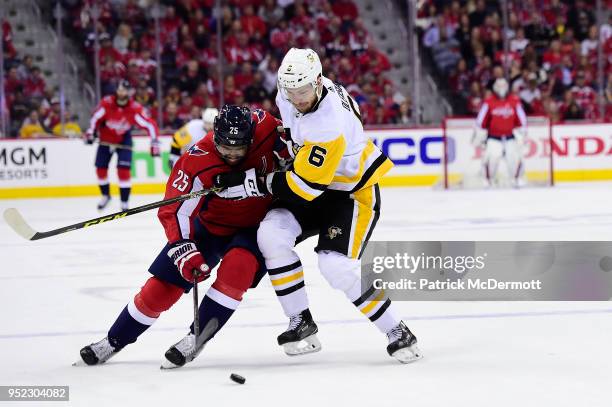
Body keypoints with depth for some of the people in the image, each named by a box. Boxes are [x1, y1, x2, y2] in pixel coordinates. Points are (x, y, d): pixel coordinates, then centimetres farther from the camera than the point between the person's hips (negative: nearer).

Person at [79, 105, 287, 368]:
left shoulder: (265, 127, -23)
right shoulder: (197, 161, -29)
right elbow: (174, 210, -26)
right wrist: (184, 250, -36)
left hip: (255, 225, 0)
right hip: (211, 225, 0)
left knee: (237, 266, -32)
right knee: (162, 286, -3)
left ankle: (196, 339, -20)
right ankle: (114, 341, 17)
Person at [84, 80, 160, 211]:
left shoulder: (135, 108, -26)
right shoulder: (107, 103, -23)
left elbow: (150, 124, -24)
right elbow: (96, 117, -7)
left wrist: (154, 143, -31)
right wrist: (90, 133, -14)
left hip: (123, 140, -2)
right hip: (105, 138, 2)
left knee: (124, 170, -16)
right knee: (101, 169, 5)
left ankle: (124, 202, -6)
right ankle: (105, 195, 32)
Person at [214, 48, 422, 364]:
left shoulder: (330, 124, -34)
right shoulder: (290, 94, -10)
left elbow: (305, 186, -31)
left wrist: (252, 184, -26)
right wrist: (286, 142, 8)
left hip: (354, 193, -8)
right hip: (315, 186, 8)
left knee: (337, 266, -22)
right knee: (271, 234, -15)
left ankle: (398, 334, -4)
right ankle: (302, 325, -5)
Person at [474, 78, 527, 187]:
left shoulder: (515, 101, -1)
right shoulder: (489, 102, -8)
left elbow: (521, 120, 7)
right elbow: (480, 121, -3)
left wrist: (521, 135, 6)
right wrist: (478, 136, -2)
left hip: (510, 137, 2)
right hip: (493, 137, -2)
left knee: (515, 157, -11)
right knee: (491, 157, -21)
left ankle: (517, 180, 10)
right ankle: (489, 181, -3)